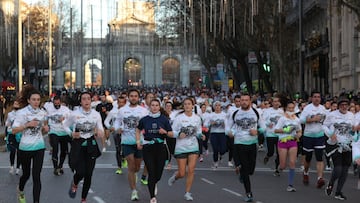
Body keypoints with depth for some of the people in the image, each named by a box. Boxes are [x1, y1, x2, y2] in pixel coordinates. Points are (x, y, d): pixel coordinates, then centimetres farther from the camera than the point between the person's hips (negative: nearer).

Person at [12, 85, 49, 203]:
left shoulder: (43, 113, 2)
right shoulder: (22, 112, -11)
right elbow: (14, 130, -13)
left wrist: (45, 129, -6)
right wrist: (27, 124, -25)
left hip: (39, 147, 2)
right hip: (25, 148, -2)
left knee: (36, 176, -6)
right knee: (26, 174, 15)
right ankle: (20, 190, 48)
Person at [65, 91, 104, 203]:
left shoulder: (96, 114, -2)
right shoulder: (74, 114, -7)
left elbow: (101, 130, 0)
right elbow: (65, 125, 6)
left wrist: (99, 132, -23)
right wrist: (72, 133, -12)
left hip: (91, 145, 2)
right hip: (78, 144, -2)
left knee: (88, 174, 4)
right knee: (81, 172, -14)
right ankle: (74, 184, 24)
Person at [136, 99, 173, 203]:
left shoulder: (164, 119, 1)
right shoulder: (144, 119, 3)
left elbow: (171, 134, 4)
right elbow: (138, 130, 20)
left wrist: (165, 132, -16)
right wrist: (138, 142, 8)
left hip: (161, 147, 0)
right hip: (148, 148, 0)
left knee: (158, 172, 3)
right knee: (151, 173, -7)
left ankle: (154, 183, 41)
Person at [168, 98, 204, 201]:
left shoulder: (197, 118, 4)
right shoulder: (179, 117, -5)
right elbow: (173, 131, -4)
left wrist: (200, 135, -8)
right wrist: (179, 134, -23)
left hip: (193, 147, 2)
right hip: (181, 148, -2)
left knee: (191, 170, -8)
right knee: (182, 174, 0)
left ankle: (187, 193, 5)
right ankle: (174, 177, 36)